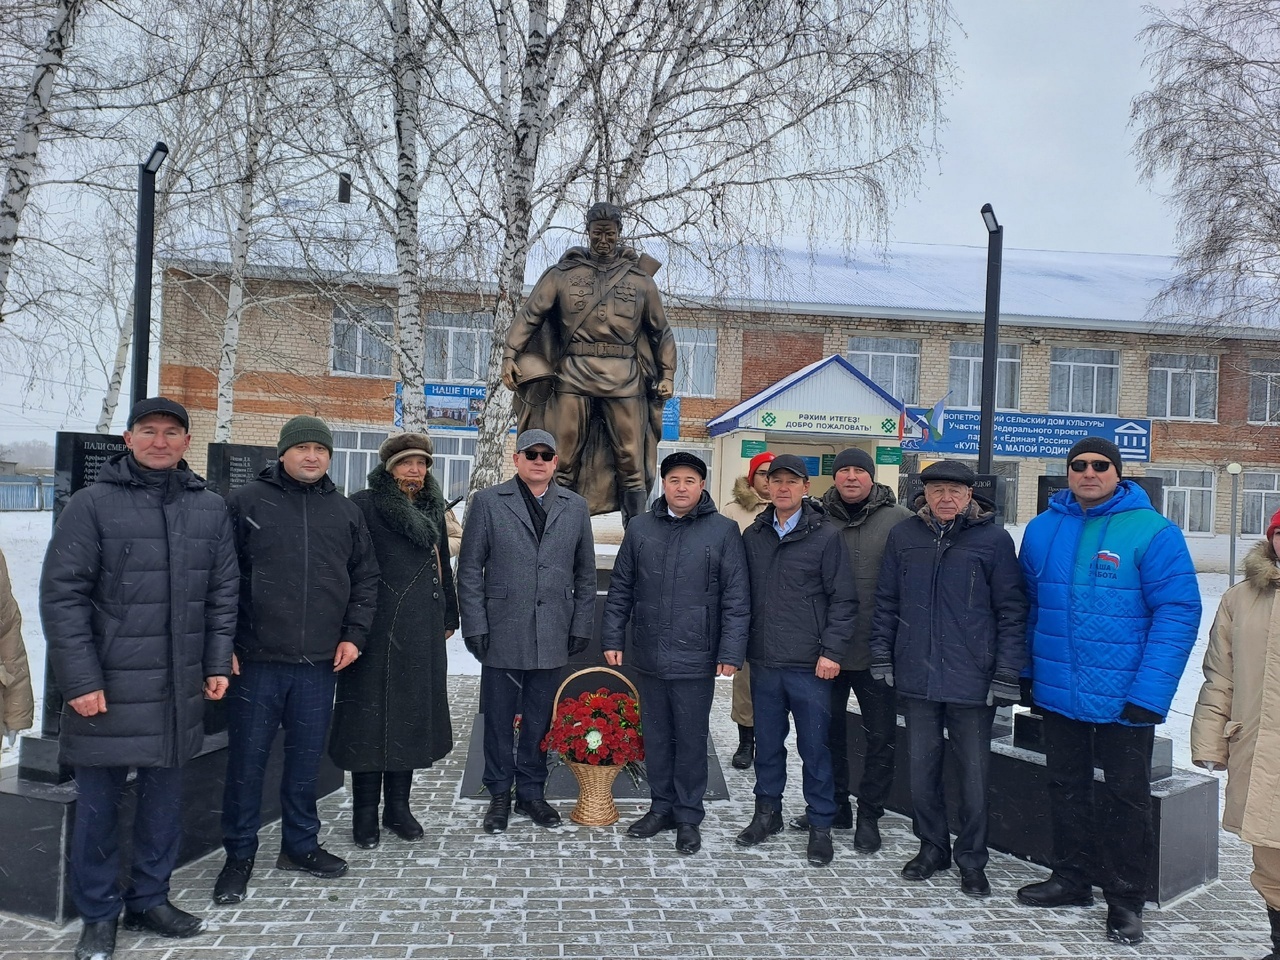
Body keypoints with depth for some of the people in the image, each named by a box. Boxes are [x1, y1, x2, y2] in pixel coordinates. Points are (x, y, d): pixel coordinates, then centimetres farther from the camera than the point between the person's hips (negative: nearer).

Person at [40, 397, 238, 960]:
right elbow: (61, 594, -8)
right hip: (107, 687, -3)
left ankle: (149, 901, 31)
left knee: (164, 798, 14)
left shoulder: (210, 508, 7)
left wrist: (217, 664, 5)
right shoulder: (93, 503, -5)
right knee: (98, 803, 8)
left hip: (178, 688, 4)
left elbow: (222, 593, 10)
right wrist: (81, 679, -12)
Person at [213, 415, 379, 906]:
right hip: (256, 659, -3)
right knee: (247, 759, 6)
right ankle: (239, 854, 23)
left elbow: (366, 578, 15)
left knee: (307, 757, 13)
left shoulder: (346, 511, 10)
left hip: (321, 662, 3)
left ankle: (300, 844, 29)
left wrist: (354, 633, 5)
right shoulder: (246, 501, -1)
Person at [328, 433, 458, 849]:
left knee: (412, 714, 11)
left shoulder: (432, 510, 13)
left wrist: (449, 617, 17)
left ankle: (398, 806, 24)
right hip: (377, 630, -6)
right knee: (371, 716, 2)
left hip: (423, 634, 6)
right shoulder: (364, 506, -6)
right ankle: (365, 814, 15)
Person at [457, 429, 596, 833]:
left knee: (540, 720, 11)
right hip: (503, 633, -2)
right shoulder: (488, 502, 1)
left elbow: (585, 574, 10)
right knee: (499, 719, 9)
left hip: (552, 635, 2)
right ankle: (500, 795, 25)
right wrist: (476, 628, -7)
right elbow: (470, 570, -1)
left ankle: (531, 792, 27)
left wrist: (581, 627, 5)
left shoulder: (575, 507, 8)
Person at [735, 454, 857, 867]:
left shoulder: (825, 535, -5)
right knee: (767, 743, 15)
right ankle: (767, 811, 32)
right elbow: (743, 595, 14)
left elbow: (843, 599, -5)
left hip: (810, 664, -4)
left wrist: (832, 651, -10)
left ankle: (820, 825, 20)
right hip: (763, 662, 4)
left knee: (815, 747, 5)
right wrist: (738, 646, 8)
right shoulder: (753, 535, 8)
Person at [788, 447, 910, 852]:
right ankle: (833, 806, 32)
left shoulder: (899, 520, -4)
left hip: (877, 651, -2)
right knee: (827, 730, 15)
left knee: (880, 737, 8)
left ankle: (869, 815, 24)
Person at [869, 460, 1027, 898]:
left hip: (973, 681, -2)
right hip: (916, 677, 3)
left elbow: (1012, 611, -3)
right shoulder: (904, 536, 4)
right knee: (922, 767, 13)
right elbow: (886, 601, 9)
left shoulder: (994, 539, -4)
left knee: (974, 772, 9)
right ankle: (932, 846, 31)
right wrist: (882, 657, 6)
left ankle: (971, 858, 26)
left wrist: (1007, 674, -6)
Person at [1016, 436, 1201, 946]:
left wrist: (1149, 692, -20)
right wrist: (1025, 672, 8)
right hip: (1058, 692, 4)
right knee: (1066, 787, 18)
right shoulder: (1043, 529, 2)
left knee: (1127, 796, 10)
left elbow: (1178, 613, -15)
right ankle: (1070, 879, 35)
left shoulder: (1153, 531, -12)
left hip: (1124, 698, -4)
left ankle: (1125, 899, 26)